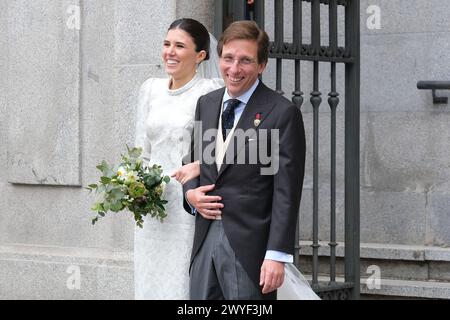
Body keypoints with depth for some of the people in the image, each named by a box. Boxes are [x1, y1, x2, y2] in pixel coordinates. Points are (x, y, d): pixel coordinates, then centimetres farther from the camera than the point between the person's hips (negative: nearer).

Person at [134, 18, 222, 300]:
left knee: (183, 284, -5)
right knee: (151, 282, 8)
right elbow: (142, 151, 15)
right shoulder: (151, 89, 11)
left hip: (190, 209, -6)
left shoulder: (210, 92, -7)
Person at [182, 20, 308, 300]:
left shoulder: (282, 113, -8)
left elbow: (286, 192, -10)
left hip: (249, 245, -6)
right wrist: (190, 193, 1)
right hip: (205, 240, 6)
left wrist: (277, 255, -15)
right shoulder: (206, 104, 12)